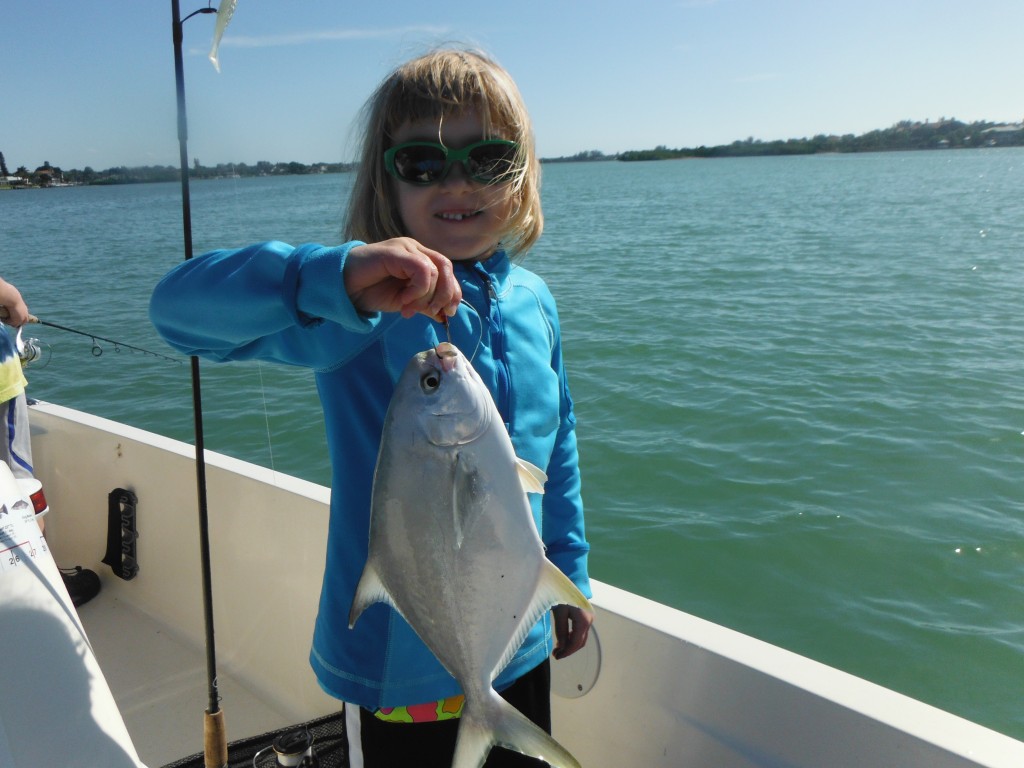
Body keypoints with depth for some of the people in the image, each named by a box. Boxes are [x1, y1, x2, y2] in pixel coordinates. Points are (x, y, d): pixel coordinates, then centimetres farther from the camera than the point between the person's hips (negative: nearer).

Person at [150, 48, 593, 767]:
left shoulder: (533, 300, -2)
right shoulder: (364, 309, -20)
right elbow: (180, 306, -32)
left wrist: (571, 574, 17)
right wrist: (340, 274, -50)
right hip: (400, 662, -5)